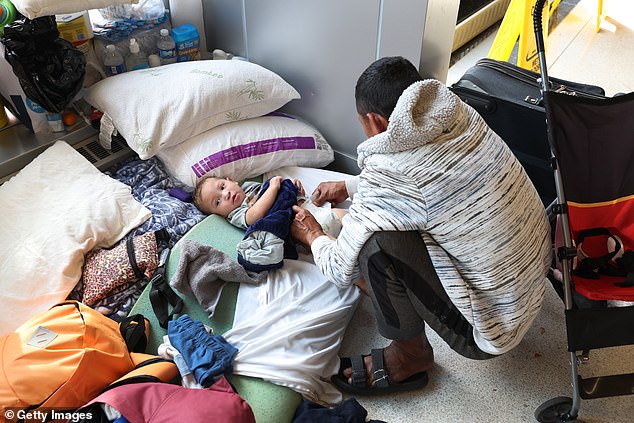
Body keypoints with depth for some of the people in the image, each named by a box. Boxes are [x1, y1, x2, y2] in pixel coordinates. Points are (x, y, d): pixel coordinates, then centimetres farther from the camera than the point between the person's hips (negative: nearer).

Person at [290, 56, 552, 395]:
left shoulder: (389, 174, -27)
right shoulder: (460, 115, -6)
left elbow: (342, 271, -13)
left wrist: (313, 236, 8)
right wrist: (350, 187, 19)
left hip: (494, 329, -7)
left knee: (376, 241, -21)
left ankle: (411, 356, 4)